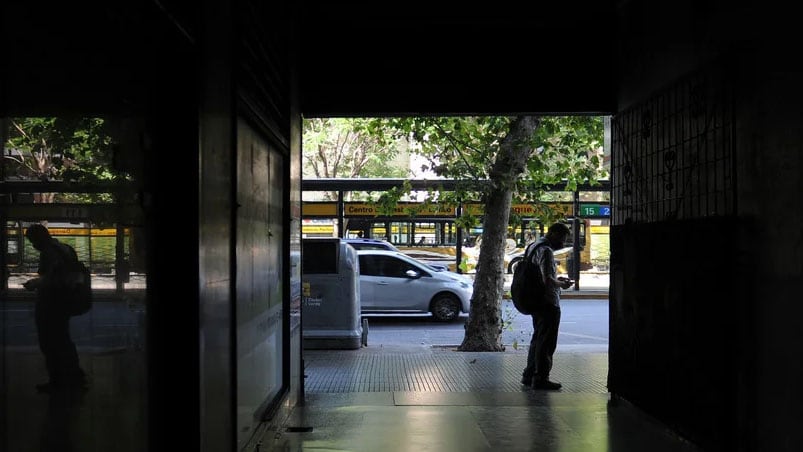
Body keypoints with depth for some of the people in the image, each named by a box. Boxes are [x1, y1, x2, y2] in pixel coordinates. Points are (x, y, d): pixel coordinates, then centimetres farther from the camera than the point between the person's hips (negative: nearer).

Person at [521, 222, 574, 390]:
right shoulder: (546, 251, -18)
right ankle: (540, 378, 4)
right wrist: (562, 284, -9)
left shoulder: (534, 246, 14)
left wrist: (556, 279, 14)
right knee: (546, 342, -2)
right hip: (548, 304, -10)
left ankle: (529, 375, 24)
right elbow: (547, 280, -26)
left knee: (538, 339, 18)